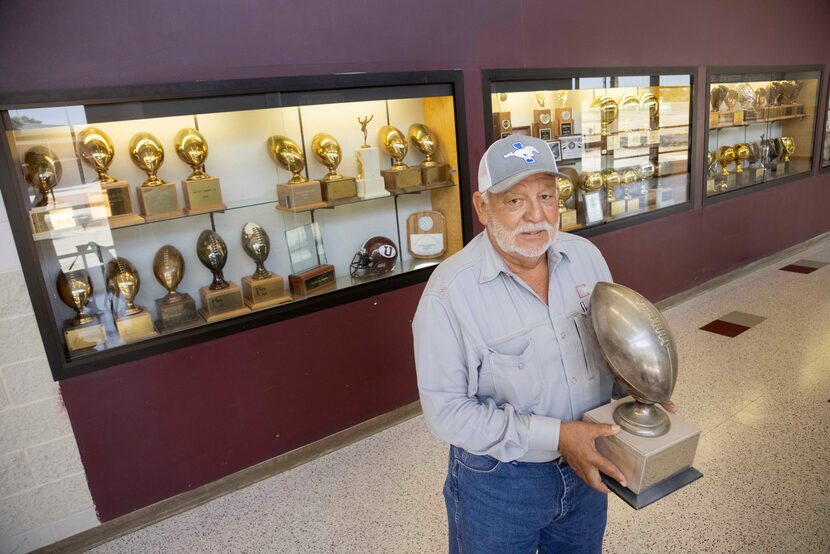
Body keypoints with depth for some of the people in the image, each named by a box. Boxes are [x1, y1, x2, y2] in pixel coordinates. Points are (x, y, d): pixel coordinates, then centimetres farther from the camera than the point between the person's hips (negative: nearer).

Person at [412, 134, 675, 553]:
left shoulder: (585, 256, -6)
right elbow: (446, 411, -23)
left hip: (586, 467, 5)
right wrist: (555, 435, -26)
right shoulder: (450, 290, -24)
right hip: (497, 483, -5)